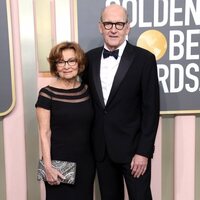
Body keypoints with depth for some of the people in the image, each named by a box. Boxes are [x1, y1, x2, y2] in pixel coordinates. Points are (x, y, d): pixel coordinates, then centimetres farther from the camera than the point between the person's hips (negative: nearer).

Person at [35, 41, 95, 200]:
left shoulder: (87, 90, 4)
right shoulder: (47, 94, -9)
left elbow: (90, 126, 9)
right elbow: (44, 133, -9)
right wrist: (48, 166, -13)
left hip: (86, 161, 4)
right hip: (59, 162, -4)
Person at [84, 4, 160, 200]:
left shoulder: (144, 59, -9)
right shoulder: (90, 58, 4)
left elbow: (151, 109, -10)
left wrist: (144, 151, -13)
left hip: (133, 147, -4)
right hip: (101, 148, 4)